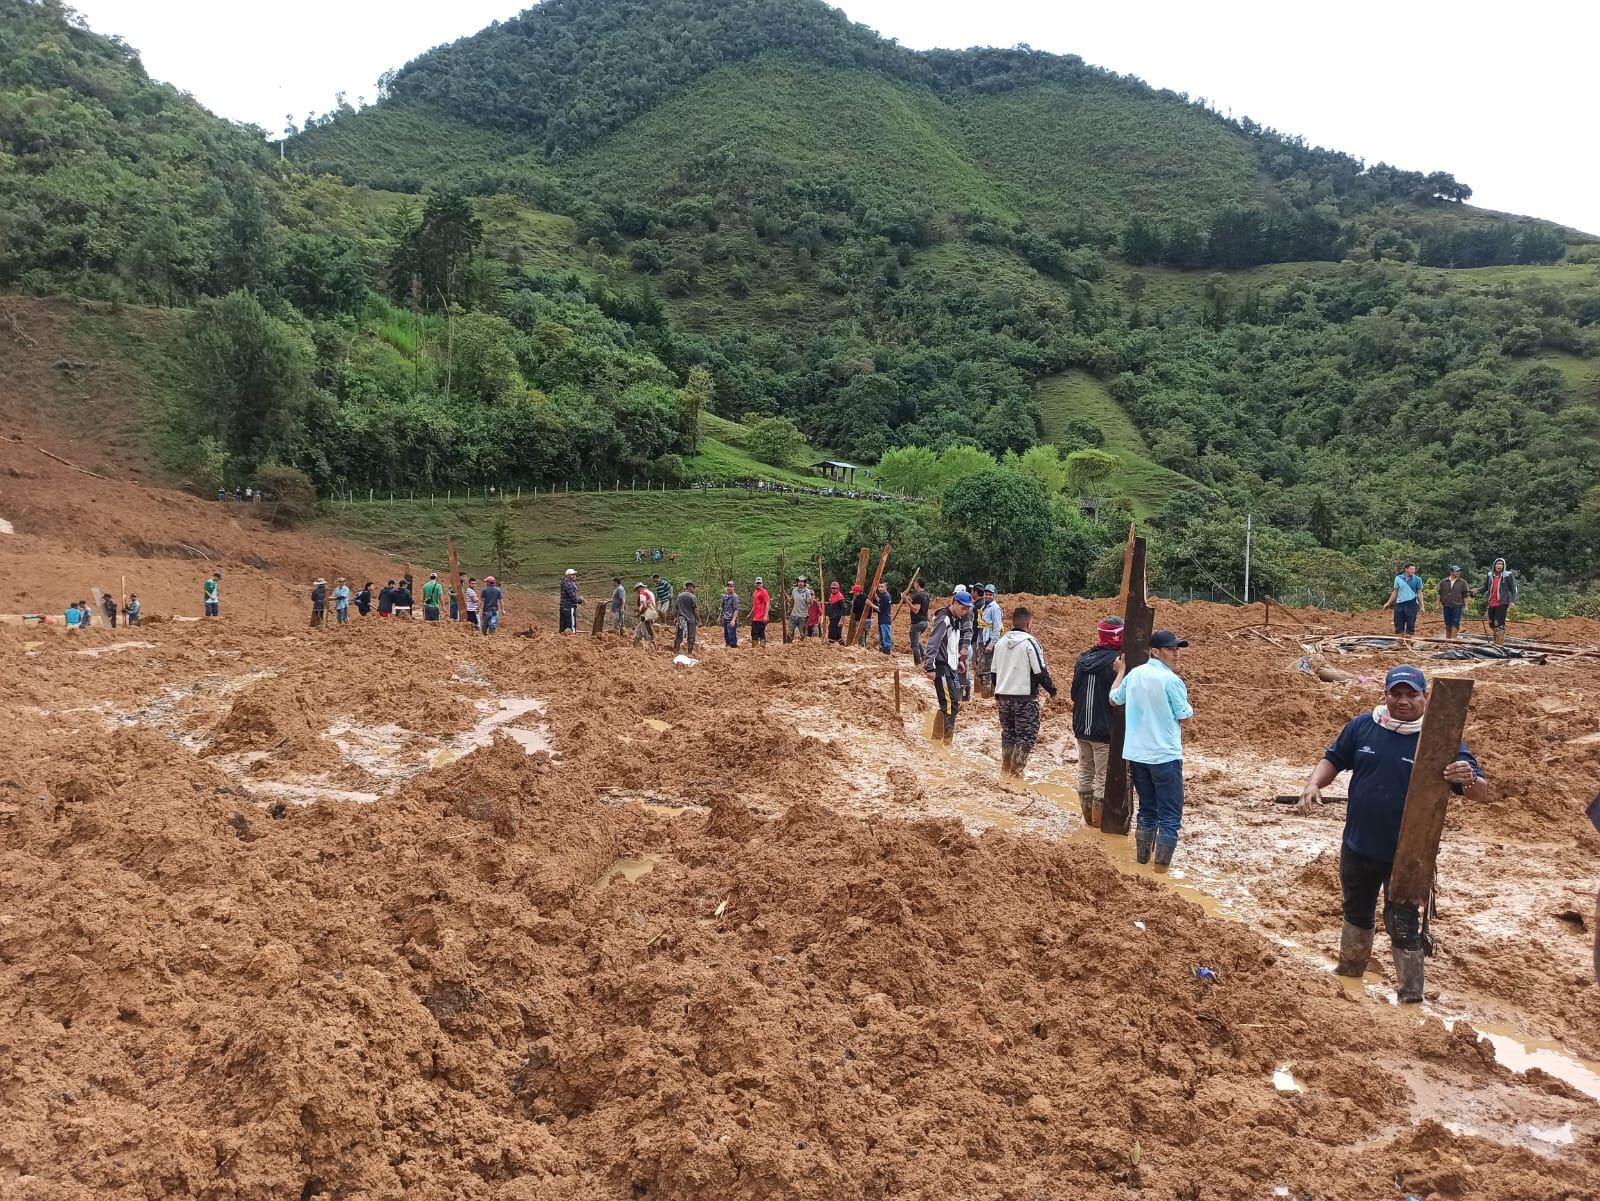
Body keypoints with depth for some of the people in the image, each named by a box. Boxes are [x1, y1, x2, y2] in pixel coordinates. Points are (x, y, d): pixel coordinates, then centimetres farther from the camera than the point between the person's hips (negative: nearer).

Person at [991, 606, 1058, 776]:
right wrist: (1051, 687, 2)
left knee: (1008, 732, 17)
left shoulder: (1001, 642, 8)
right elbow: (1041, 672, -14)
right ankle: (1017, 769, 2)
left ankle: (1006, 767, 20)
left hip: (1003, 696, 6)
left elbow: (994, 671, 15)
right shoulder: (1030, 642, -13)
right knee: (1027, 734, 4)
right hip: (1025, 697, -6)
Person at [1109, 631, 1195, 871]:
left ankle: (1142, 855, 26)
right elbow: (1185, 716, -10)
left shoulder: (1134, 674, 2)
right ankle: (1162, 861, 4)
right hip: (1165, 756, -6)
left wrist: (1120, 671, 29)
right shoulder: (1171, 681, -17)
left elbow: (1114, 699, 16)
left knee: (1147, 808, 21)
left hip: (1136, 754, 7)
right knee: (1170, 813, 5)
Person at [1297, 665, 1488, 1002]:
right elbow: (1333, 760, 8)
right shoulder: (1361, 726, -5)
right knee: (1356, 913, 25)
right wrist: (1314, 784, -12)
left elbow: (1482, 793, -15)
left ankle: (1411, 997, 21)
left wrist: (1469, 780, -39)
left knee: (1402, 927, 3)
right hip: (1357, 847, 5)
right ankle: (1350, 971, 48)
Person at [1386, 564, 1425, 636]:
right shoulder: (1398, 578, 5)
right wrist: (1388, 603, 7)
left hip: (1411, 604, -1)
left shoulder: (1417, 579, 2)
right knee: (1398, 625, 5)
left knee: (1410, 625, 3)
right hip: (1399, 604, 1)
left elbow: (1419, 593, 5)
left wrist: (1421, 606, 0)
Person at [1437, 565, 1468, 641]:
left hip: (1457, 606, -2)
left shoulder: (1462, 583, 3)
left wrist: (1466, 606, -1)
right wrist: (1439, 604, 6)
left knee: (1455, 623, -9)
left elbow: (1465, 595, 3)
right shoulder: (1443, 582, 6)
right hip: (1446, 606, 2)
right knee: (1448, 624, 8)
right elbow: (1439, 594, 10)